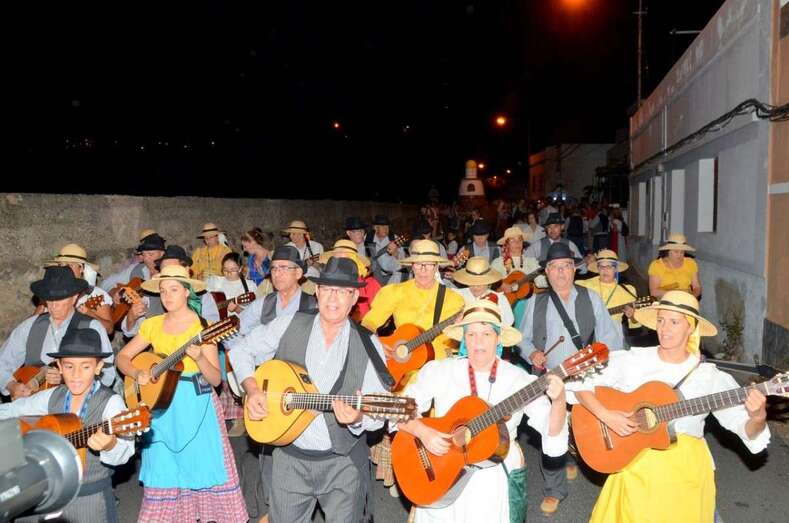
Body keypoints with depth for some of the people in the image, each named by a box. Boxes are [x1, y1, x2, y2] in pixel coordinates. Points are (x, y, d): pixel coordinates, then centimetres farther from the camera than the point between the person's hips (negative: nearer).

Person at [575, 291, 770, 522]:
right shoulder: (631, 360, -3)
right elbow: (582, 385, -3)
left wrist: (758, 417, -27)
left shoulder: (709, 377, -3)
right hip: (634, 461, 0)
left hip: (686, 467, 0)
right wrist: (605, 415, -17)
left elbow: (746, 429, -6)